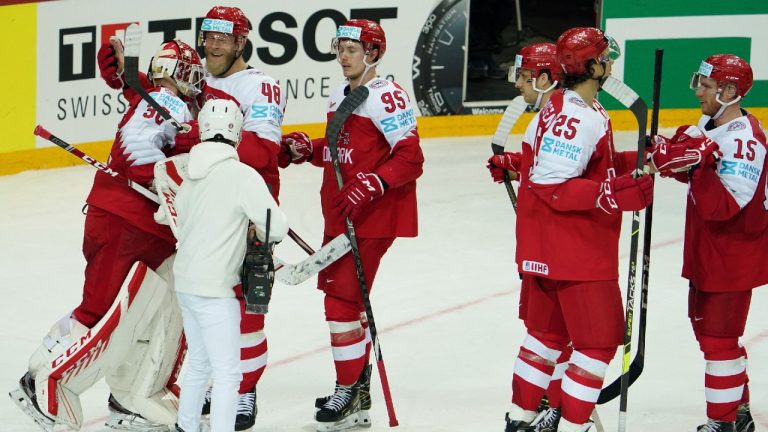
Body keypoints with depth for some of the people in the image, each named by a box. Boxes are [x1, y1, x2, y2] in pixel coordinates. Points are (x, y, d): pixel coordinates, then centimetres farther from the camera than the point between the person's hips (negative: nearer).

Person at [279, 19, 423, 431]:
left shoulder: (386, 97, -16)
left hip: (373, 217, -10)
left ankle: (350, 394, -1)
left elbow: (410, 159, -21)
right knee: (339, 293, 15)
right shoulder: (339, 96, 13)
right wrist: (306, 149, 8)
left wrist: (371, 185, -30)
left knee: (343, 299, -10)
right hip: (340, 212, 10)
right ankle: (357, 387, 27)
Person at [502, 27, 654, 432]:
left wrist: (639, 160, 5)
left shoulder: (584, 109, 10)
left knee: (549, 332, 20)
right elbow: (552, 187, -27)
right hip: (572, 249, -11)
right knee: (599, 340, -4)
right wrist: (611, 194, -32)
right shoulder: (575, 119, -23)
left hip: (546, 247, 11)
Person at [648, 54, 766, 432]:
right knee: (707, 328, 20)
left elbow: (723, 206, -30)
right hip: (705, 252, 10)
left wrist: (697, 164, -39)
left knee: (718, 339, -4)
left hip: (733, 256, -10)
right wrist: (669, 156, -4)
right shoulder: (708, 126, 5)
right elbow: (694, 170, 15)